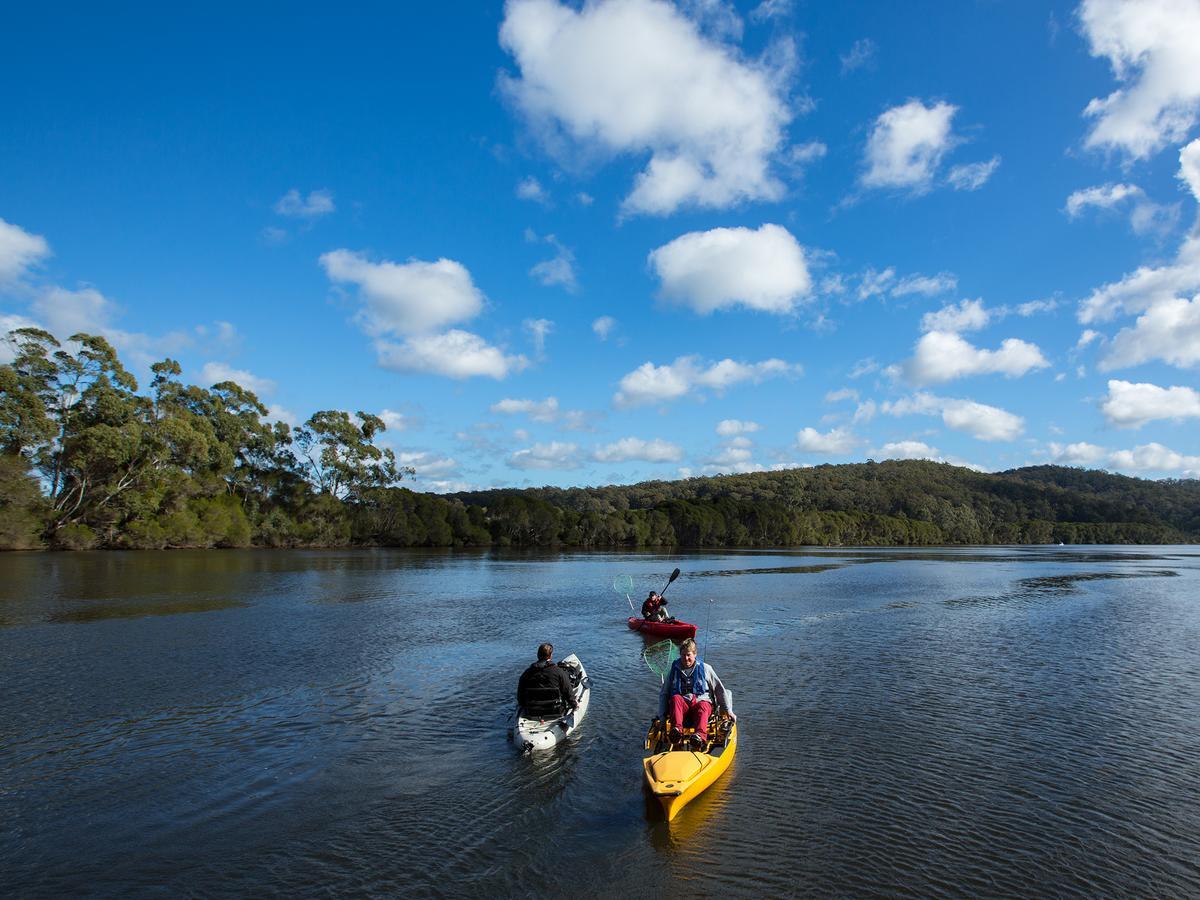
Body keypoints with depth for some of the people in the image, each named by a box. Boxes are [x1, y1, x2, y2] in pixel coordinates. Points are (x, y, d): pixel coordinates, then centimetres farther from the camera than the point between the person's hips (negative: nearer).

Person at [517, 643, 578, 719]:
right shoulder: (559, 672, -10)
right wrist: (574, 704, 13)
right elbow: (568, 692, -4)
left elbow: (520, 695, 5)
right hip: (555, 712, -3)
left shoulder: (526, 673, -2)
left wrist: (523, 707, 23)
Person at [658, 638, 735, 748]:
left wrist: (729, 711, 6)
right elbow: (664, 694, 15)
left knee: (703, 706, -37)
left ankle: (700, 735, -63)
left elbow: (720, 689, 13)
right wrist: (662, 715, 2)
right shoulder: (674, 670, 15)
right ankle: (676, 730, -53)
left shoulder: (705, 668, 12)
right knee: (675, 698, -33)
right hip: (681, 705, 1)